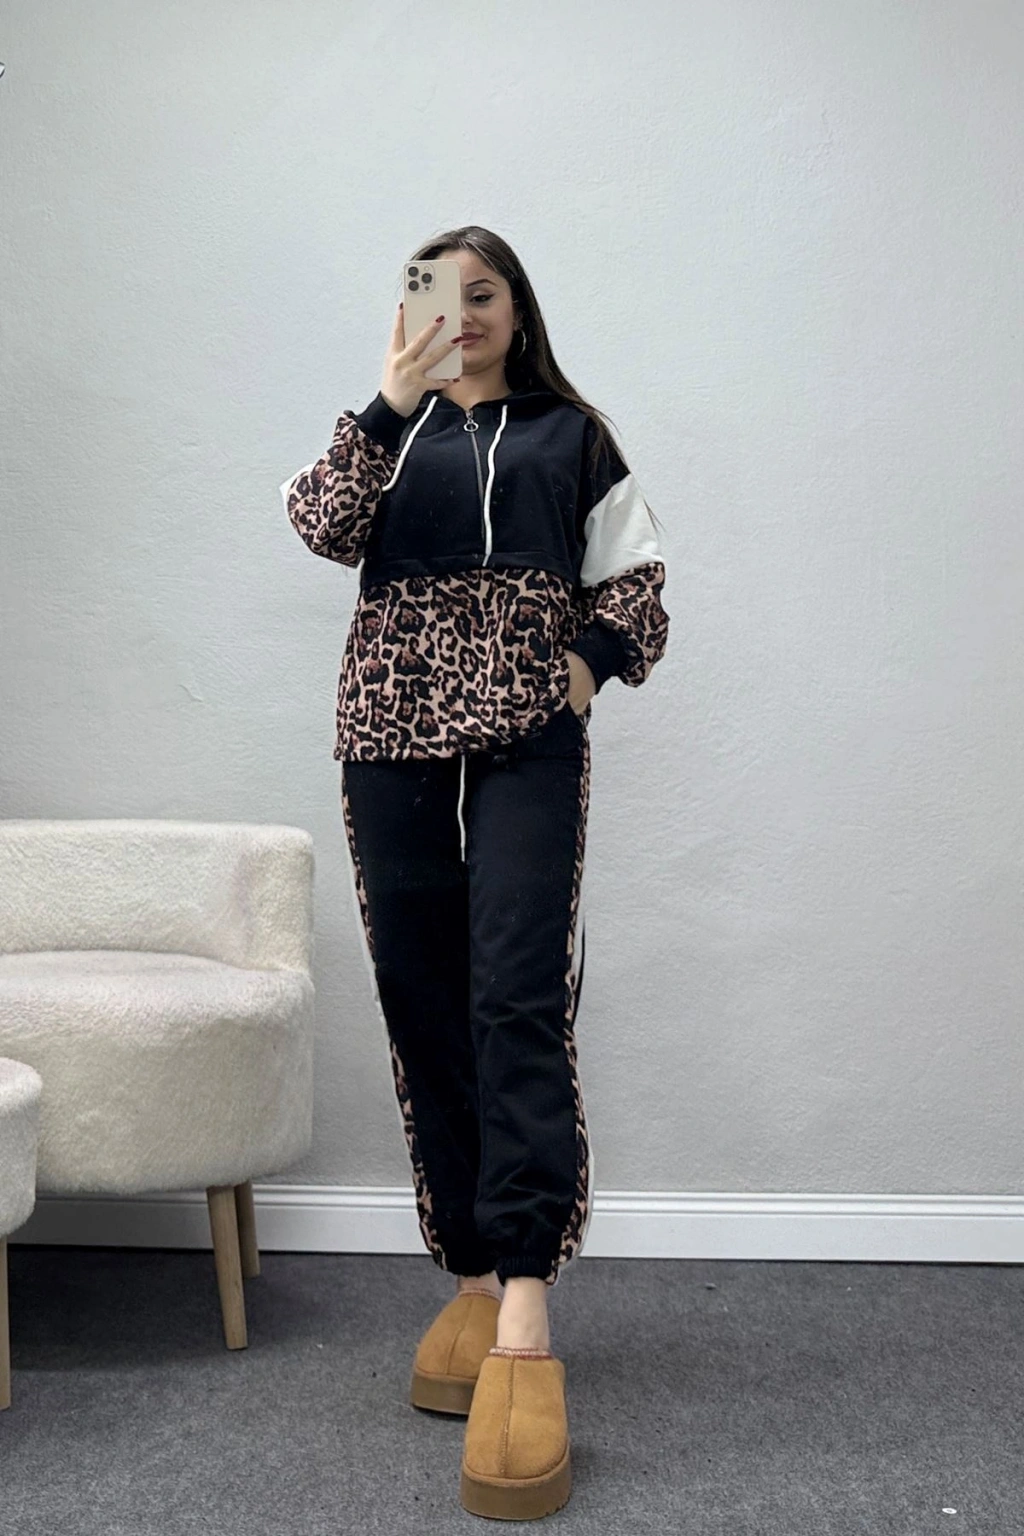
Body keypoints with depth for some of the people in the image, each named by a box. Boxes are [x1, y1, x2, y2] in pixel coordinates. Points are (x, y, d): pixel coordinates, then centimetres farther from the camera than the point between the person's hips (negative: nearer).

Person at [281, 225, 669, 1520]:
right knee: (422, 1011, 2)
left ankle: (525, 1318, -21)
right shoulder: (389, 429, 18)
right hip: (392, 736, 3)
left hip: (528, 742, -2)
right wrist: (391, 401, -13)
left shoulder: (569, 433, 17)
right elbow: (323, 527, -3)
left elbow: (636, 581, 15)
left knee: (518, 1003, -16)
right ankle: (471, 1278, 12)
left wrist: (592, 662, -4)